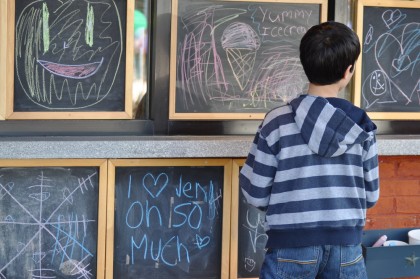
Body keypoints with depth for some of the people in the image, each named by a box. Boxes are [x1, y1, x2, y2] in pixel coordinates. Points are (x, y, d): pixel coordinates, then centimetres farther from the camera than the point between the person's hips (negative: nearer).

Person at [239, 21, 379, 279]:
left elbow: (256, 194, -5)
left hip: (292, 249, -2)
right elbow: (370, 196, 7)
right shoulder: (362, 126, -1)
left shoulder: (277, 122, -9)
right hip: (347, 247, 2)